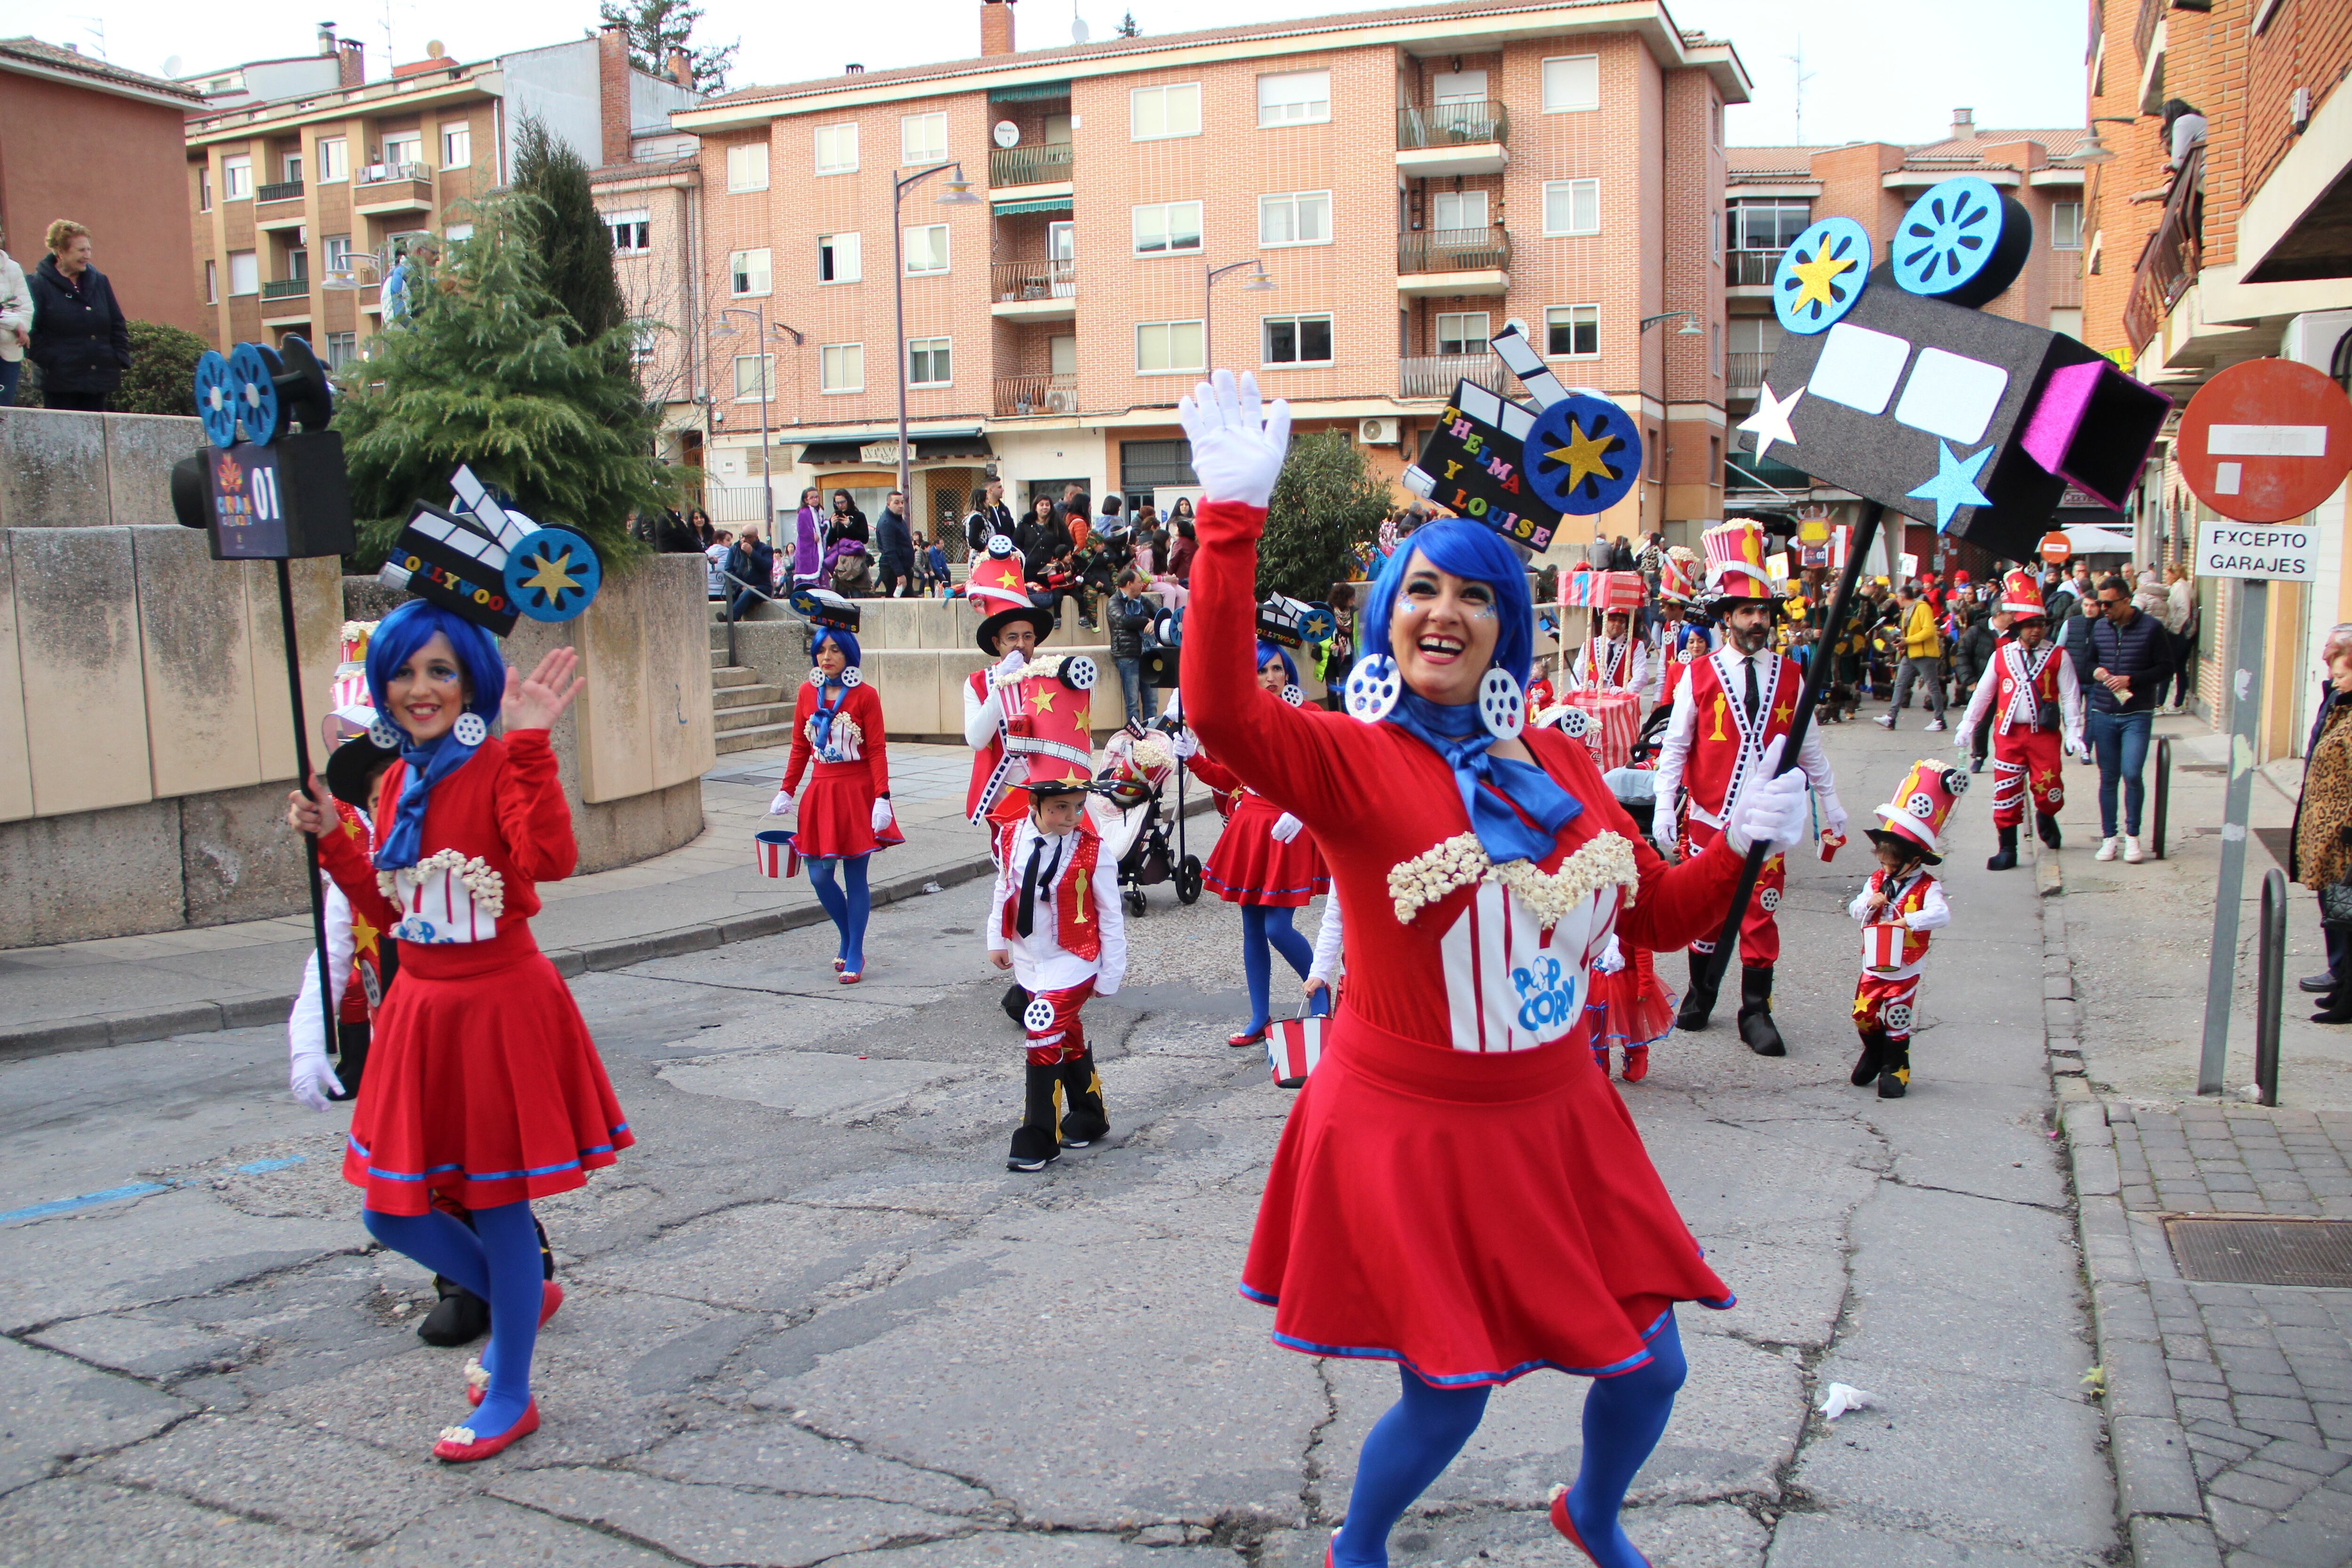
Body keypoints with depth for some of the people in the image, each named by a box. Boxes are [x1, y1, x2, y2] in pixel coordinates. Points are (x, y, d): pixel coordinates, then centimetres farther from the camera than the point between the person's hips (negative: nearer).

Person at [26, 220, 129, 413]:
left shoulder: (99, 281, 11)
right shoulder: (39, 284, -4)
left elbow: (118, 325, 15)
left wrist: (120, 360, 5)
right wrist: (48, 362, -13)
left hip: (99, 379, 4)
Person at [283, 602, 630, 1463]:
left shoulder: (501, 767, -13)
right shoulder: (398, 781, 9)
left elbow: (551, 858, -34)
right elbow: (385, 910, 16)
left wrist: (531, 744, -37)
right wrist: (331, 839, 5)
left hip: (500, 1006, -7)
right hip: (420, 1007, 8)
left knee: (498, 1205, 4)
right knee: (391, 1213, 13)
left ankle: (509, 1397, 23)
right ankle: (522, 1297, 39)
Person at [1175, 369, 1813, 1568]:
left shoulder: (1561, 766, 5)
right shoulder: (1350, 760, -14)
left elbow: (1658, 915, 14)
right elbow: (1222, 711, -35)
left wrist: (1742, 845, -3)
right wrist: (1233, 517, -39)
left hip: (1559, 1127, 6)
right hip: (1410, 1133, -6)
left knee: (1650, 1369, 17)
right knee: (1447, 1401, 6)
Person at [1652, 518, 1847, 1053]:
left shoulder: (1789, 676, 4)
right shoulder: (1699, 676, -3)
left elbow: (1809, 747, 12)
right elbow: (1674, 748, -2)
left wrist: (1831, 807, 14)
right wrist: (1664, 812, -9)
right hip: (1709, 819, -1)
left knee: (1760, 915, 2)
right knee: (1705, 912, 10)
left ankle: (1756, 1013, 12)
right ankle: (1700, 994, 30)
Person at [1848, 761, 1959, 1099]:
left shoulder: (1927, 887, -14)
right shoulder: (1877, 881, 1)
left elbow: (1941, 915, -30)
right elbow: (1855, 910, 1)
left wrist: (1908, 920, -37)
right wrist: (1869, 904, -20)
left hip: (1905, 972, -5)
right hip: (1874, 968, 5)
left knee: (1897, 1022, 2)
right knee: (1863, 1015, 7)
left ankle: (1895, 1069, 19)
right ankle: (1874, 1054, 32)